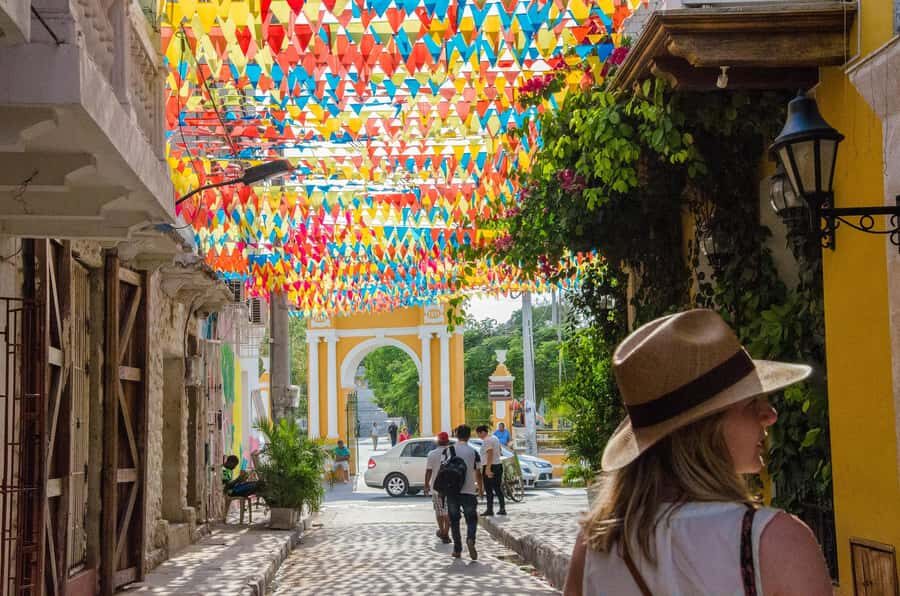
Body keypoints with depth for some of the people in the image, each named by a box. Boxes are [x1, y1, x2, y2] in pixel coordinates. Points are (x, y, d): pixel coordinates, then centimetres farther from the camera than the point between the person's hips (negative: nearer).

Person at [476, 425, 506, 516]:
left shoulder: (486, 440, -13)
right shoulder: (495, 438, 15)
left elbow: (490, 454, -22)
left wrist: (488, 468, -26)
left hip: (490, 467, -9)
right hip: (498, 465, 9)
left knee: (489, 489, -3)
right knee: (498, 489, 11)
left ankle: (490, 509, -2)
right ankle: (502, 509, 11)